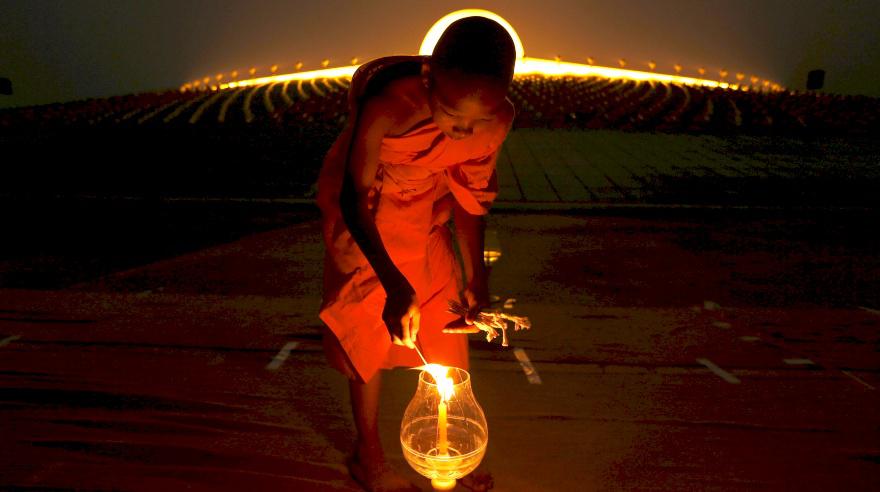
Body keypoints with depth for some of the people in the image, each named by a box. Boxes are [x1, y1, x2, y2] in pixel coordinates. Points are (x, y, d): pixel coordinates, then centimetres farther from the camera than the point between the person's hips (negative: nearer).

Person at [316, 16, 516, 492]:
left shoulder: (499, 118, -23)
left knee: (446, 333, 7)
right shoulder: (387, 109, -37)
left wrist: (475, 281, -6)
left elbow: (470, 196, -7)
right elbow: (355, 201, -26)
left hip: (423, 220, 4)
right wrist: (395, 286, -37)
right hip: (364, 221, -4)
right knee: (369, 338, 3)